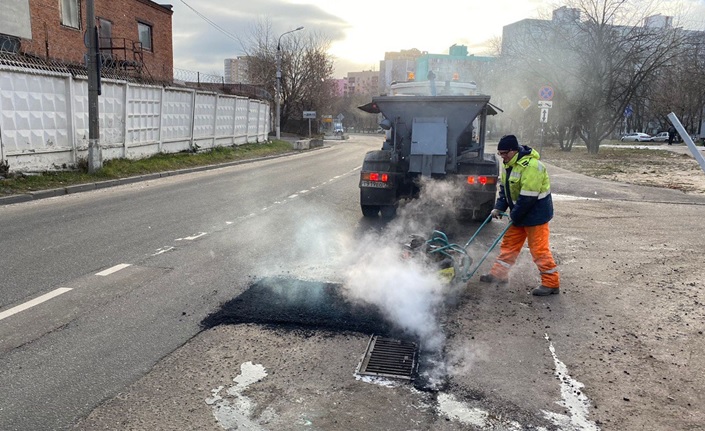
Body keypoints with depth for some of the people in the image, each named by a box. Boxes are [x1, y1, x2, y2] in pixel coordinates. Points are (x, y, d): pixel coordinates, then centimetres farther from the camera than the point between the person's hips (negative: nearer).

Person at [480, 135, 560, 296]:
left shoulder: (531, 166, -27)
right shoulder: (509, 164, 4)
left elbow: (528, 197, -27)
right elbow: (504, 188, 13)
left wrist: (515, 216, -18)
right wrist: (499, 207, 2)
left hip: (536, 213, -9)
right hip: (519, 213, 9)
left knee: (539, 249, -5)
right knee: (509, 243, 15)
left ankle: (551, 283, 4)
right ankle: (499, 273, 26)